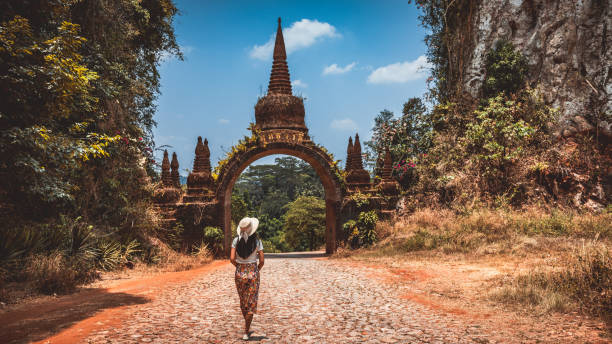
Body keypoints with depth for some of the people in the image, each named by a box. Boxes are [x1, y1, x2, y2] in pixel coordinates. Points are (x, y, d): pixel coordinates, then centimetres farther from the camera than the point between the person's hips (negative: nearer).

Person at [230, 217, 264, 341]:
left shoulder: (236, 240, -5)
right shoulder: (257, 241, -8)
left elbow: (232, 258, -10)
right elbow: (262, 261, -8)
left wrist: (239, 267, 8)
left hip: (239, 273, 2)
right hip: (253, 273, -2)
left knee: (243, 302, 19)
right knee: (251, 303, 6)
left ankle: (247, 328, 33)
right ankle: (246, 332, 4)